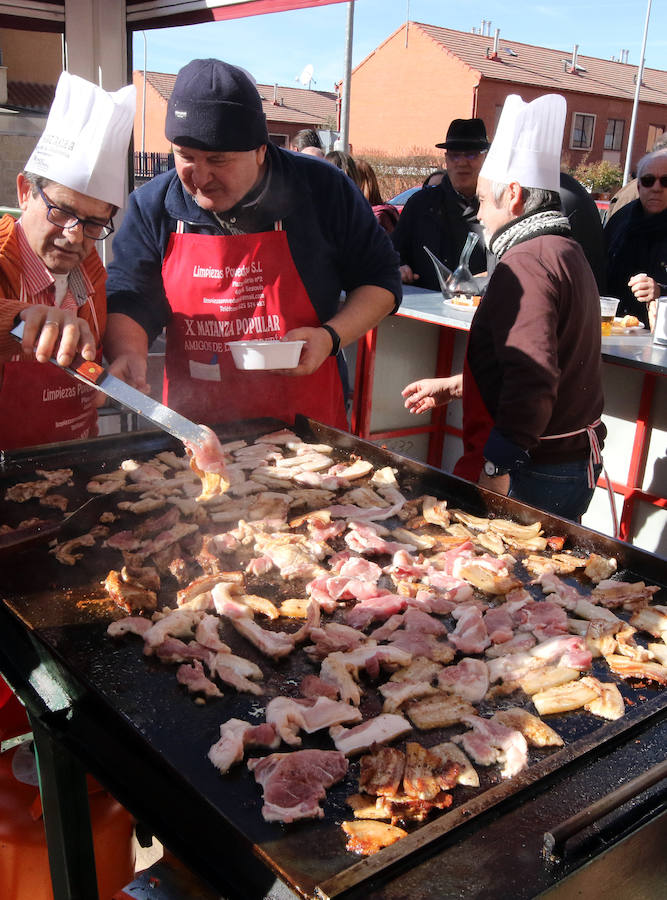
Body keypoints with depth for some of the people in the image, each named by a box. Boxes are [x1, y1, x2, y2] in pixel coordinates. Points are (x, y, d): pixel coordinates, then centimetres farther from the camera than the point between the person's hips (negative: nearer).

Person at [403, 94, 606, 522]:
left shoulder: (526, 263, -18)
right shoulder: (566, 251, 16)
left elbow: (532, 382, -30)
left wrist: (496, 473, -28)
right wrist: (454, 386, 26)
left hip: (533, 475, -10)